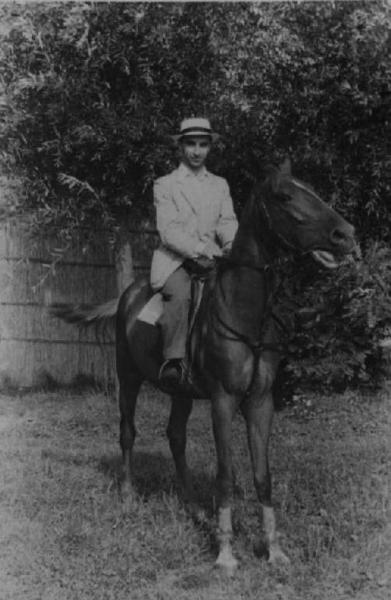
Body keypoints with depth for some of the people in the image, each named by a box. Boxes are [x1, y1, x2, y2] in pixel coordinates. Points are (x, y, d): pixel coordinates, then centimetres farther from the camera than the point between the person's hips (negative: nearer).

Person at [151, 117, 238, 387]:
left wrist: (233, 243, -15)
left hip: (212, 259, 4)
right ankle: (174, 359, -32)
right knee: (181, 294, -35)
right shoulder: (164, 185, 7)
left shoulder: (220, 185, 21)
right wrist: (200, 248, -23)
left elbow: (227, 222, 10)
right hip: (175, 261, -4)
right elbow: (168, 231, -6)